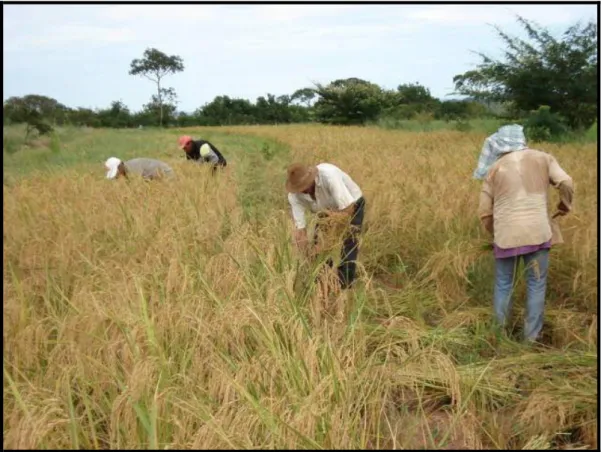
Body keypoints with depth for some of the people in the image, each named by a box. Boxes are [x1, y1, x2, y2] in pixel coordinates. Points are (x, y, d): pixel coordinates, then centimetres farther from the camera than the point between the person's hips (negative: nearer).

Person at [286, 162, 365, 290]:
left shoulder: (329, 175, -42)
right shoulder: (294, 195, -25)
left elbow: (348, 208, -40)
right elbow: (300, 228, -21)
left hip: (352, 204, -5)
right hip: (328, 210, 5)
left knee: (349, 244, -16)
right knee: (318, 243, -2)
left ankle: (345, 287, -6)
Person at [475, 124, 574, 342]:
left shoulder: (493, 170, 9)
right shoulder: (542, 158, 7)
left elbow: (484, 213, 7)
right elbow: (566, 183, -6)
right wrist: (565, 206, 14)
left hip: (505, 236, 1)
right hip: (537, 233, -1)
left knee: (503, 286, 15)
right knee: (536, 285, 11)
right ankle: (532, 337, 17)